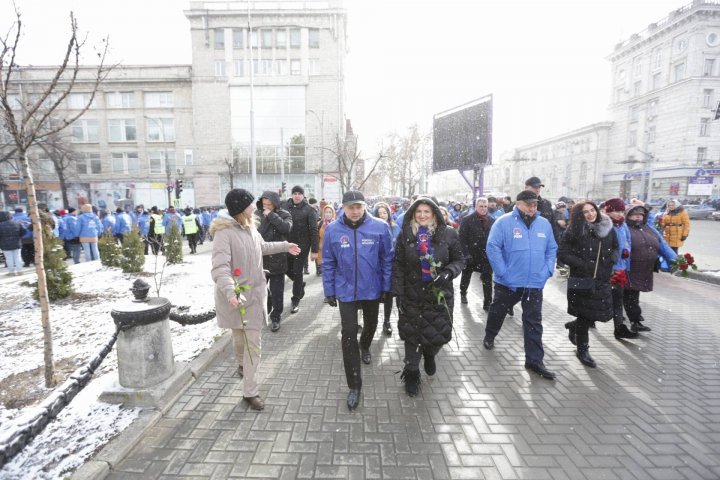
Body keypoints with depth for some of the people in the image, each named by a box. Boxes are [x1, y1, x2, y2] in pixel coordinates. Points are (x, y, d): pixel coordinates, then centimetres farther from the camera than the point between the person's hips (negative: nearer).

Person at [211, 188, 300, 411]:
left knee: (253, 342, 11)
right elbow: (220, 268, -29)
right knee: (239, 339, 10)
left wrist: (285, 246, 36)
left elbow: (263, 246, 26)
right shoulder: (224, 232, -19)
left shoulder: (250, 228, 5)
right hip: (235, 296, -6)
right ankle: (243, 364, 41)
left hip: (254, 293, 6)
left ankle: (250, 391, 28)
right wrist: (230, 292, -44)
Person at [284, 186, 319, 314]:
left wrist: (314, 250, -12)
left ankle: (295, 301, 15)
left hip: (302, 246, -3)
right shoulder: (286, 207, 3)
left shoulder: (309, 209, -6)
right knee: (288, 270, 12)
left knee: (298, 273, 2)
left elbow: (313, 230, -8)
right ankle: (300, 285, 41)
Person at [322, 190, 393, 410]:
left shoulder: (380, 227, -12)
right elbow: (328, 263, -2)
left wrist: (387, 287, -3)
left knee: (371, 324, 23)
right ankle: (354, 385, 10)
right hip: (346, 291, -1)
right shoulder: (333, 230, -10)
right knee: (348, 334, -3)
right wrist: (329, 291, 0)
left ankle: (365, 347, 58)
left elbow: (387, 258, -4)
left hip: (372, 289, 1)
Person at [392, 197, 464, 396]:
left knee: (439, 332, 5)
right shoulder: (405, 234, -2)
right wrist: (398, 292, -5)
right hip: (412, 294, 0)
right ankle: (411, 373, 31)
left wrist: (448, 272, -18)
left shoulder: (448, 234, -5)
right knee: (412, 334, 8)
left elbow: (460, 260, 2)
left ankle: (429, 354, 43)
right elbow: (398, 265, 0)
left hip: (439, 294, 0)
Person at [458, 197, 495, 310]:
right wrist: (466, 253, -17)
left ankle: (488, 303, 13)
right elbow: (462, 238, -12)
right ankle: (463, 294, 43)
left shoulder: (492, 221, 2)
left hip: (487, 256, 2)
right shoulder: (468, 220, -8)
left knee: (488, 280, 2)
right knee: (466, 277, 18)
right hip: (470, 255, -2)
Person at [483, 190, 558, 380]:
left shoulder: (544, 224, 5)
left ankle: (535, 360, 14)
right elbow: (493, 248, -14)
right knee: (498, 312, 17)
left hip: (535, 283, 3)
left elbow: (552, 249, 12)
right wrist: (502, 272, -18)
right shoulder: (504, 222, -10)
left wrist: (547, 271, 0)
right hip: (508, 282, -3)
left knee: (534, 322, 5)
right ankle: (489, 337, 43)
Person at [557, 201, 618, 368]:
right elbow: (562, 253, -10)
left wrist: (613, 258, 0)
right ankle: (582, 350, 23)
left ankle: (574, 326, 35)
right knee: (585, 316, 3)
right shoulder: (574, 231, -9)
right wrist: (581, 264, -18)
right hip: (581, 280, -5)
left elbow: (615, 247, 21)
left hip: (602, 279, 5)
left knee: (605, 314, 7)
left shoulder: (608, 229, 6)